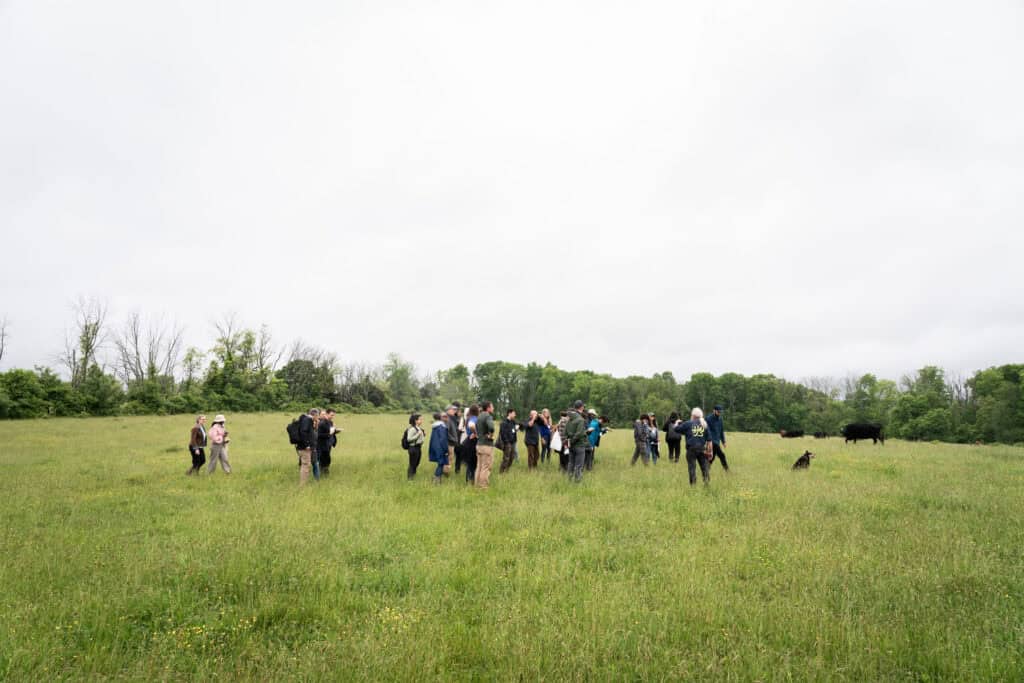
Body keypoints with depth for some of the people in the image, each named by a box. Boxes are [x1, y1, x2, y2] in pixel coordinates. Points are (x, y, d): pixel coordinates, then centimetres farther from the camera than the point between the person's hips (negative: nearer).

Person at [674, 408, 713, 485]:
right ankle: (707, 481, 3)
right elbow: (709, 440, 6)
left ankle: (693, 484, 4)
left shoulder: (687, 424, -1)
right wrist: (709, 451, 10)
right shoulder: (704, 424, 9)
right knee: (704, 466, 11)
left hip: (691, 449, -2)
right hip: (702, 449, 2)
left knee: (692, 467, 4)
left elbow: (676, 429, 4)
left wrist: (677, 423, 25)